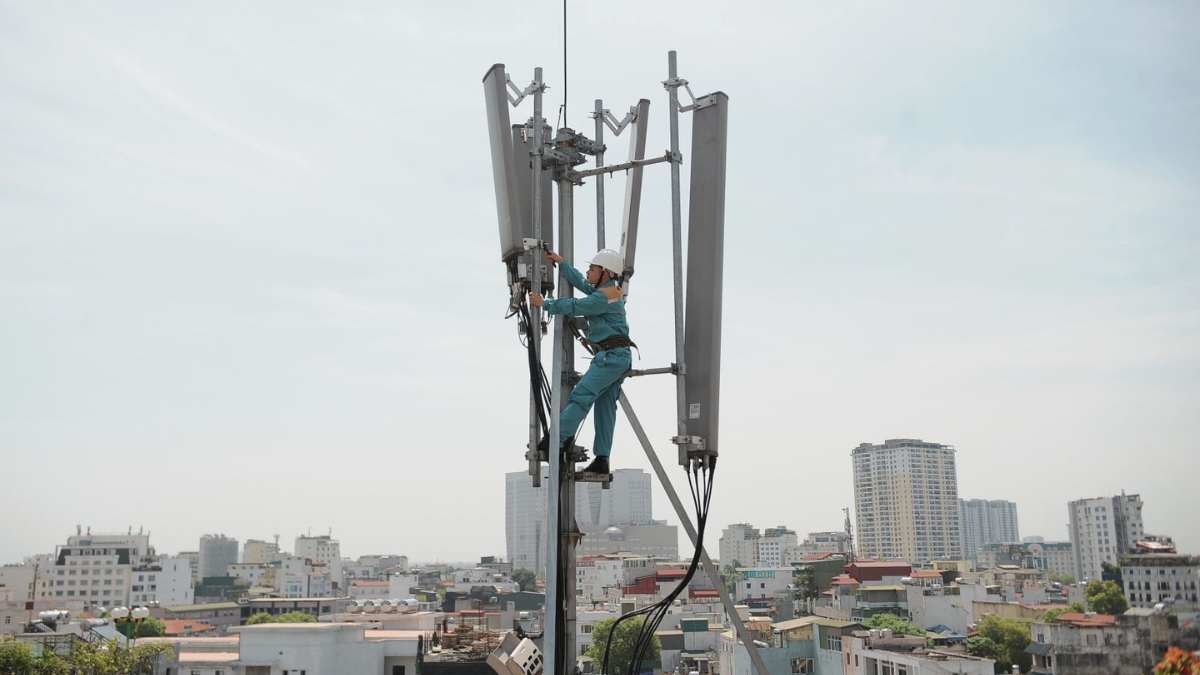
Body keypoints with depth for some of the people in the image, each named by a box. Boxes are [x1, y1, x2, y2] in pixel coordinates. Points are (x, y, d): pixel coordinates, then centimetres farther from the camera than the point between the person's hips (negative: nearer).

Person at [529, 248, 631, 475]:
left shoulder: (605, 296, -12)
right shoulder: (610, 290, 18)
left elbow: (575, 306, -12)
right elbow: (581, 283, 31)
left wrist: (544, 304, -2)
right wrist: (562, 263, 34)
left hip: (611, 355, -10)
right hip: (620, 356, 10)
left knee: (581, 396, -15)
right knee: (605, 406, 6)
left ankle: (560, 438, -22)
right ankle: (601, 459, 5)